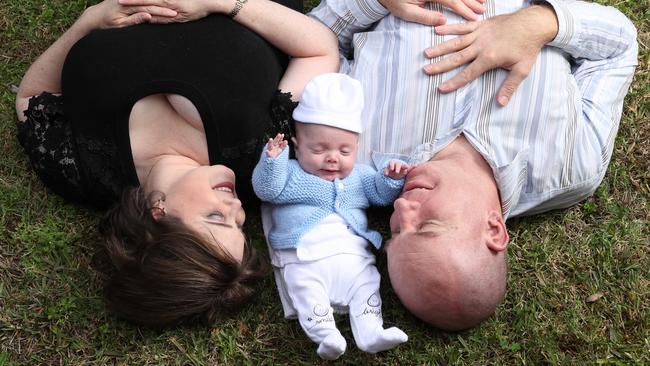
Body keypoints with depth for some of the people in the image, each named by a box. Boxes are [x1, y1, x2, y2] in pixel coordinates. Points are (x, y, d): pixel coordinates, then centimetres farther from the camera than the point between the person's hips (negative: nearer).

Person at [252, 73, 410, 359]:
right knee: (307, 293, -24)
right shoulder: (290, 173, 13)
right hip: (302, 257, -3)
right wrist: (272, 160, -17)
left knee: (366, 285, -14)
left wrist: (391, 178, 4)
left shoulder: (359, 176, 24)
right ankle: (326, 336, -34)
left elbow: (380, 194, 25)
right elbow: (267, 189, -1)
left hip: (351, 252, 4)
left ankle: (370, 332, -21)